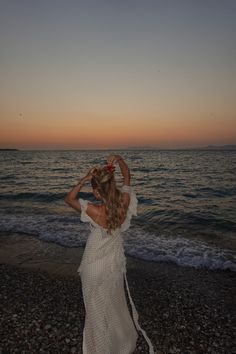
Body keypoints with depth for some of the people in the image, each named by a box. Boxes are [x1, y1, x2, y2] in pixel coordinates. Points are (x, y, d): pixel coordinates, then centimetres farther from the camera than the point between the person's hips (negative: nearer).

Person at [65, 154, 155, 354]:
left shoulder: (95, 211, -32)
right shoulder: (125, 202, -21)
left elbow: (69, 198, -14)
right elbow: (127, 176, -4)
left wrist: (83, 180, -25)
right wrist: (119, 160, -18)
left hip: (96, 264, -5)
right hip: (116, 261, 5)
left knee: (97, 306, 21)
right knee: (116, 302, 29)